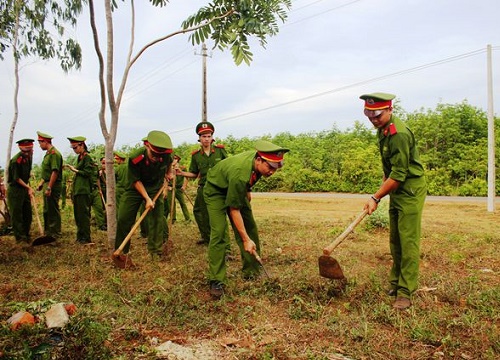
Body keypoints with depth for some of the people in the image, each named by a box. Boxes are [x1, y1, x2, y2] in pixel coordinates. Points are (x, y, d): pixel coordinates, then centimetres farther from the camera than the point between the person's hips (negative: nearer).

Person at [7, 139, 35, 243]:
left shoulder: (29, 157, 5)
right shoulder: (16, 160, -19)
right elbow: (16, 178, -18)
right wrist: (28, 187, -19)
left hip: (25, 188, 8)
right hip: (15, 189, -8)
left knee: (28, 213, 11)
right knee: (16, 214, -3)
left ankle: (26, 235, 21)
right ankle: (19, 237, 2)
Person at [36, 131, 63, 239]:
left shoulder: (54, 153, -16)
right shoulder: (48, 153, 17)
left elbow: (55, 172, -22)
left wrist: (49, 187, -24)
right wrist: (41, 183, 19)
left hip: (53, 186, -11)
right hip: (47, 185, 11)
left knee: (53, 210, -4)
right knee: (47, 210, 16)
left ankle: (55, 234, 3)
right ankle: (48, 232, 26)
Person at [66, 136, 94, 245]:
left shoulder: (87, 157, -8)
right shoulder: (79, 158, 18)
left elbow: (88, 173, -15)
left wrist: (75, 170, -10)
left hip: (84, 190, -9)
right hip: (77, 190, 9)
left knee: (84, 214, -7)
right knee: (78, 214, 13)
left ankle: (86, 239, -2)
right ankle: (80, 237, 21)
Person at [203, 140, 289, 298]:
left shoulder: (257, 156, -20)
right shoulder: (240, 174, -41)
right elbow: (234, 210, -32)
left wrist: (247, 191, 13)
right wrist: (245, 240, -28)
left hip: (237, 189, 8)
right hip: (216, 190, -8)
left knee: (250, 228, 2)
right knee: (219, 232, -19)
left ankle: (252, 272, 13)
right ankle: (216, 281, -9)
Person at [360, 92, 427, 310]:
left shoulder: (399, 134, -23)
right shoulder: (383, 129, 7)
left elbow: (399, 174, -24)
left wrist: (376, 198, -21)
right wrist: (384, 183, 15)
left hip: (410, 191, -9)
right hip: (396, 191, 10)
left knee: (408, 242, -7)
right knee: (395, 241, 15)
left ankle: (406, 292, 0)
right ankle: (395, 283, 27)